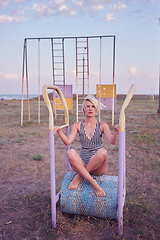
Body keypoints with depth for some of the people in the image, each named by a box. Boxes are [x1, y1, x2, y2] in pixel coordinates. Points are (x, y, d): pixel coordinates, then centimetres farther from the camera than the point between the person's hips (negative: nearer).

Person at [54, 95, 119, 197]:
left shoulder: (102, 125, 4)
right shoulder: (78, 125, 8)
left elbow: (112, 141, -11)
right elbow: (68, 141, -5)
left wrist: (116, 131, -31)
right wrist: (59, 130, -20)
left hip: (98, 166, -1)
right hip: (82, 163, 1)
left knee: (103, 152, -33)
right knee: (71, 152, -29)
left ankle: (79, 176, -17)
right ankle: (94, 183, -28)